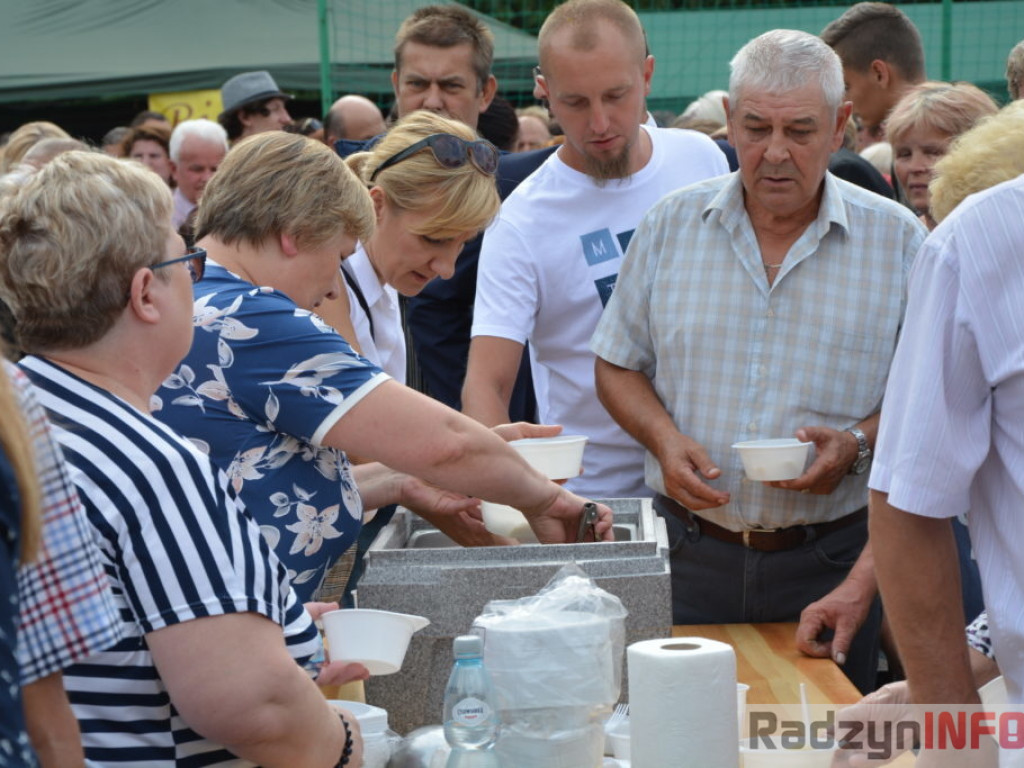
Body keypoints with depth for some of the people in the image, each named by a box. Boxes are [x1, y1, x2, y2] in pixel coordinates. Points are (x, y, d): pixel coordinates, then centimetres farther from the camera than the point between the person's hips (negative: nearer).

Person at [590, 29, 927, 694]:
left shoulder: (898, 242, -1)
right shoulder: (672, 226, 4)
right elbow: (618, 366, 10)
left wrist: (858, 442, -15)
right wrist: (664, 439, -8)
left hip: (830, 562, -1)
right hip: (691, 556, 1)